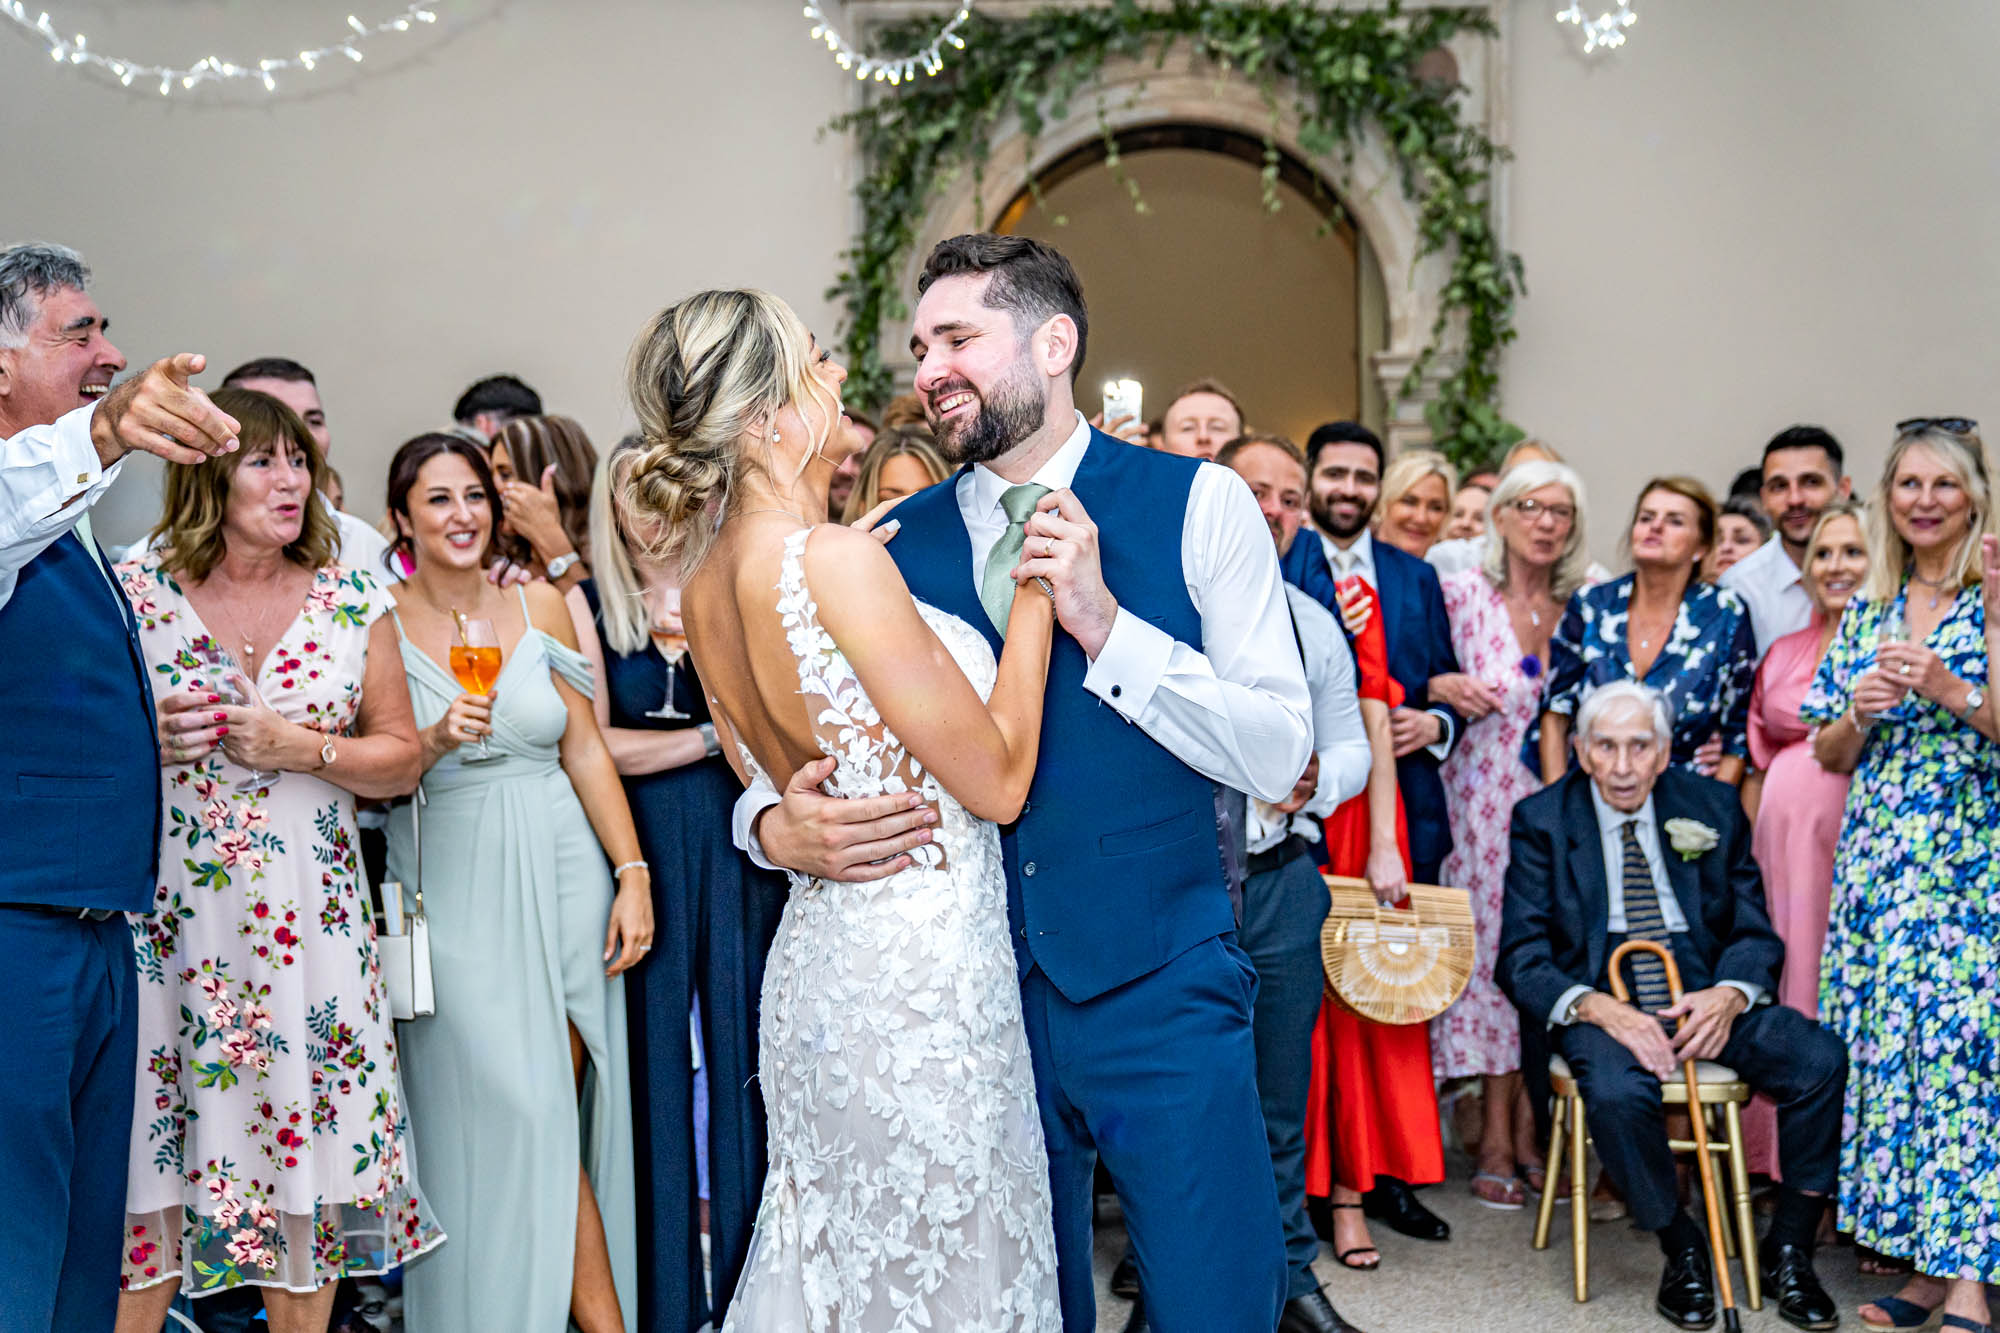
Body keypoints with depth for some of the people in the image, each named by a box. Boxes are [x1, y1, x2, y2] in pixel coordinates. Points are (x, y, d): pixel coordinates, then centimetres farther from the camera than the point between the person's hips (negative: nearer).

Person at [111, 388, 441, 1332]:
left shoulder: (352, 602, 6)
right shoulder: (133, 591, 2)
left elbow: (401, 758, 7)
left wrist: (301, 748, -9)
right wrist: (146, 738, -11)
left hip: (307, 920, 2)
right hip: (167, 914, -1)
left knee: (303, 1145, 5)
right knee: (150, 1155, 1)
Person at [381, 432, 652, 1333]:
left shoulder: (540, 606, 6)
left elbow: (586, 750, 6)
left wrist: (633, 875, -1)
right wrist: (436, 740, -20)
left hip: (562, 876, 2)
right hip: (454, 895, -2)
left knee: (556, 1115, 1)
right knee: (519, 1119, -5)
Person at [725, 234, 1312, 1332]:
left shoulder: (1197, 504, -4)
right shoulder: (899, 543, 4)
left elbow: (1277, 756, -10)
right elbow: (795, 738, 7)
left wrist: (1105, 626, -20)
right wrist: (779, 825, -16)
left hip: (1160, 995, -2)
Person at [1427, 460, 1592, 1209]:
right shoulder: (1461, 593, -4)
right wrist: (1443, 688, -18)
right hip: (1482, 800, -3)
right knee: (1491, 947, -2)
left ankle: (1528, 1137, 15)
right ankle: (1496, 1144, 8)